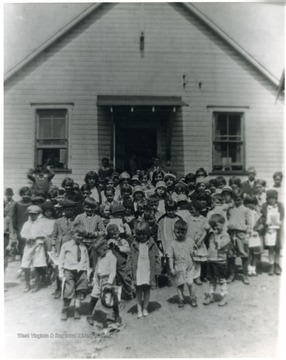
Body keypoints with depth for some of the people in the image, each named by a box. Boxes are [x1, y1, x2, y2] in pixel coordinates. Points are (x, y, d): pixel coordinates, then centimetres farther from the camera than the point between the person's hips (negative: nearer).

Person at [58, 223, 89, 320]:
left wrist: (87, 273, 6)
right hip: (69, 271, -3)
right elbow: (61, 260, 3)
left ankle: (77, 310, 25)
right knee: (68, 292, -2)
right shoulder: (66, 245, 2)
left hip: (81, 272, 3)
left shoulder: (83, 247, 9)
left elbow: (86, 261, 11)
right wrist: (61, 273, 0)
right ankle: (65, 310, 21)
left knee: (79, 292, 8)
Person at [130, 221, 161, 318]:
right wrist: (131, 271, 0)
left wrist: (157, 270, -4)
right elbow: (131, 258, 3)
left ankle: (145, 308, 26)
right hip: (138, 271, 0)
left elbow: (156, 257, 0)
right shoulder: (134, 244, -2)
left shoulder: (152, 243, -3)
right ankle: (139, 309, 19)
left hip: (148, 271, 0)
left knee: (147, 290, 11)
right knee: (138, 290, 7)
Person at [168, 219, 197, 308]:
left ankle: (193, 299, 15)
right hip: (178, 268, 0)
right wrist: (171, 268, -10)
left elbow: (192, 254, 9)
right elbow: (170, 257, -5)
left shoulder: (189, 241, -1)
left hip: (189, 267, 0)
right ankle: (181, 299, 22)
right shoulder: (173, 244, -6)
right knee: (179, 284, 4)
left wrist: (193, 263, 12)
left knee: (190, 283, -5)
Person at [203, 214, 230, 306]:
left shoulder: (225, 235, -11)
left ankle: (224, 297, 19)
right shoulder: (212, 234, 10)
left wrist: (216, 235, -19)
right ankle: (211, 295, 29)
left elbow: (219, 245, -24)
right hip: (210, 260, 7)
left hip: (220, 261, -7)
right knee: (211, 279, 16)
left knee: (221, 280, 6)